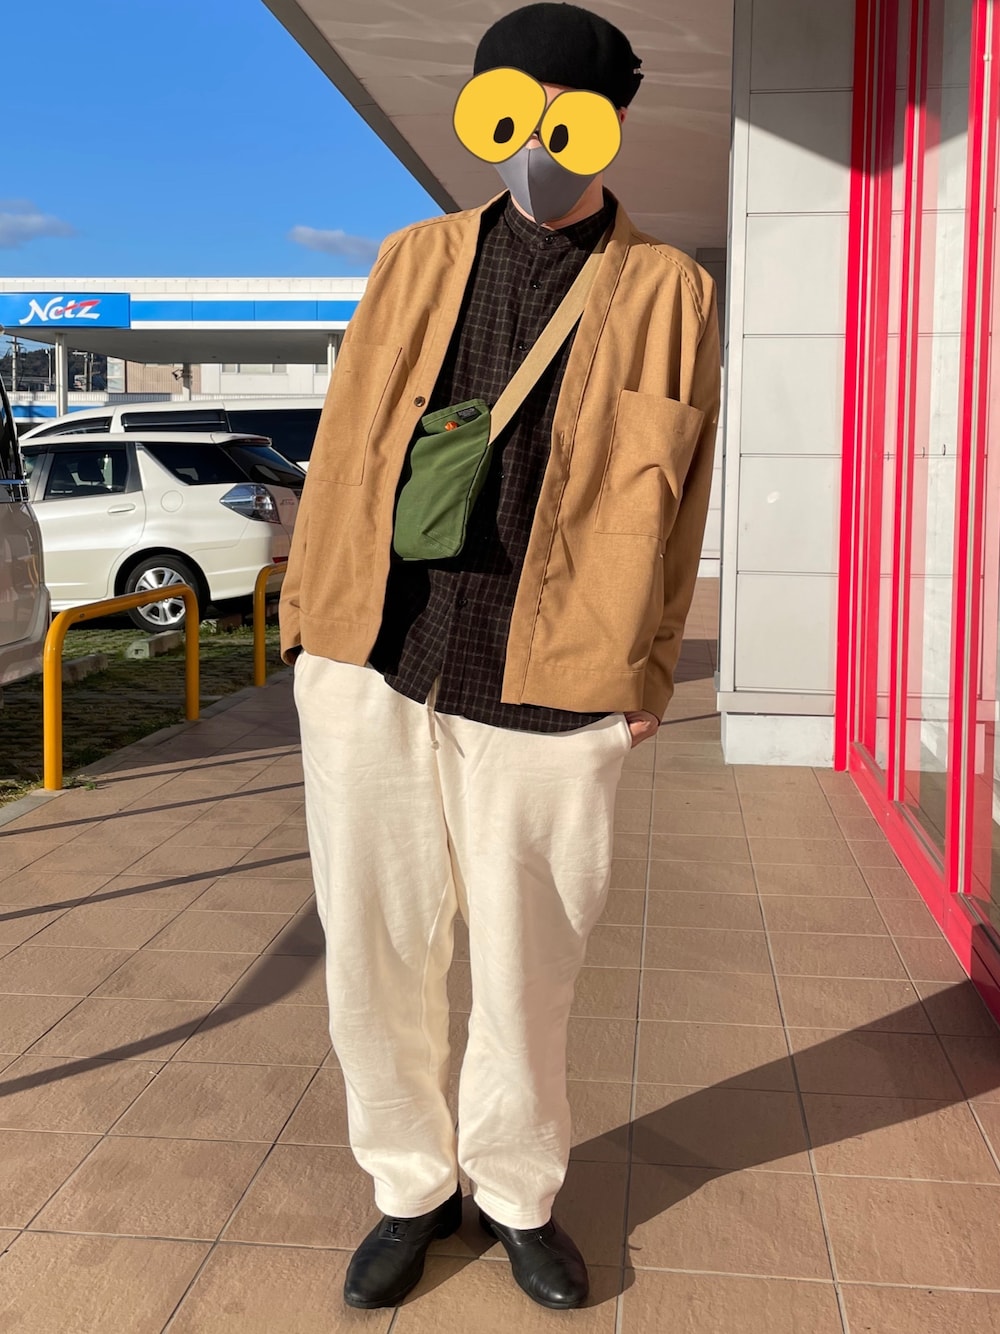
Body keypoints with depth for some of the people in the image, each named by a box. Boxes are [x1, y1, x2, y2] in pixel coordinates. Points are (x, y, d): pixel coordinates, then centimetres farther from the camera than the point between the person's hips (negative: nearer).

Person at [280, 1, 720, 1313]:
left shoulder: (666, 293, 5)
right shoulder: (418, 261, 12)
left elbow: (670, 502, 5)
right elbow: (346, 442, 13)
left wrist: (645, 673, 5)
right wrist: (311, 605, 10)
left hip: (545, 686, -2)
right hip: (372, 664, 3)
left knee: (526, 964, 9)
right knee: (378, 948, 9)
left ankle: (515, 1192, 34)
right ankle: (411, 1188, 31)